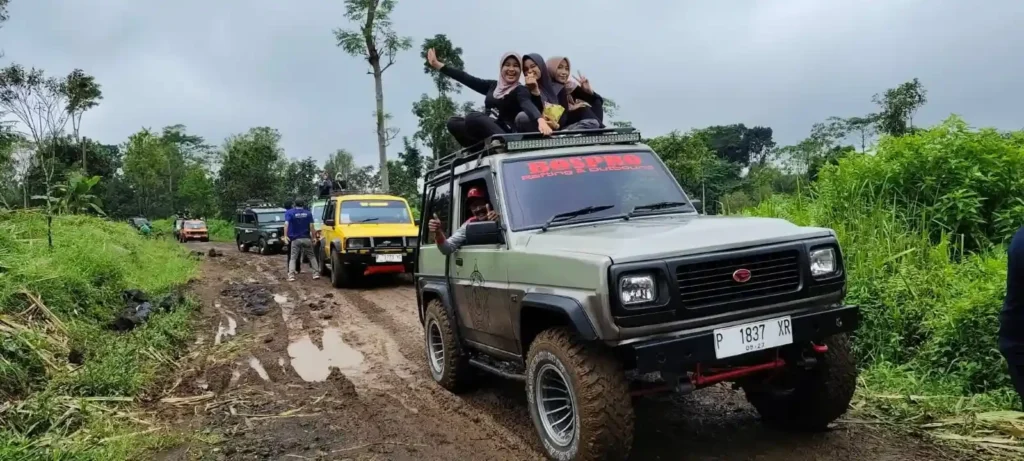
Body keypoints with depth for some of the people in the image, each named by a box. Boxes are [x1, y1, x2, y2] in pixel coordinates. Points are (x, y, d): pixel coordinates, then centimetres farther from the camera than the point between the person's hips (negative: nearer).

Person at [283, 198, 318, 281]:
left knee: (293, 258, 3)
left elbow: (286, 224, -13)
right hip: (307, 239, 1)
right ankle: (316, 273, 5)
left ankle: (291, 275, -10)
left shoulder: (289, 213, 1)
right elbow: (311, 226, -2)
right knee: (311, 257, 11)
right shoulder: (308, 213, 5)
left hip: (295, 239, -1)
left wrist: (285, 236, -15)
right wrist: (313, 237, 2)